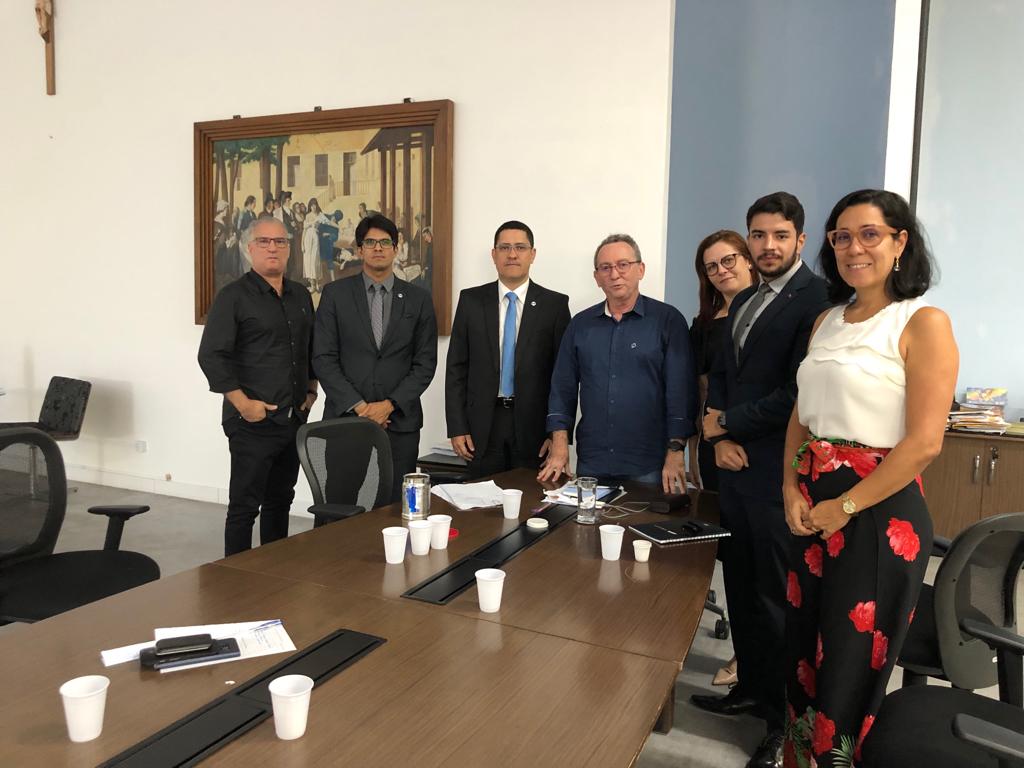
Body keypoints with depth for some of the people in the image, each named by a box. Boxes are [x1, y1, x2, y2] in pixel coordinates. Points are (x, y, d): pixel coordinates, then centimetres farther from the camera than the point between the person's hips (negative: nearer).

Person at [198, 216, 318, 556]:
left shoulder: (301, 296, 13)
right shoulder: (234, 296, -6)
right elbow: (211, 355, -12)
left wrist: (311, 390, 13)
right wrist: (242, 403, -16)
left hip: (294, 419, 6)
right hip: (253, 422, -6)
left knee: (280, 501, 16)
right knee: (244, 505, 1)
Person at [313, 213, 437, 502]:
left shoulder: (418, 299, 7)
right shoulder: (335, 293, 4)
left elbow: (425, 362, 3)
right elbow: (323, 358, -1)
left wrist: (390, 405, -8)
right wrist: (358, 406, -10)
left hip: (399, 421, 1)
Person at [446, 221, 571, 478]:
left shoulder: (555, 304, 0)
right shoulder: (471, 300, 4)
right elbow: (456, 367, 4)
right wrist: (457, 427, -1)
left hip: (534, 425, -1)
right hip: (482, 425, 1)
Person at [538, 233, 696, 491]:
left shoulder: (668, 320, -2)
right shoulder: (580, 325, 9)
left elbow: (681, 389, -7)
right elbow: (563, 387, 9)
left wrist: (675, 452, -13)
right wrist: (560, 445, 1)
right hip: (591, 462, 3)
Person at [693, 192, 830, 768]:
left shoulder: (817, 299, -12)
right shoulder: (743, 303, 16)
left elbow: (799, 393, -19)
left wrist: (726, 422, -8)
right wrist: (721, 437, -1)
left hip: (779, 472, -8)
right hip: (737, 466, 8)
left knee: (780, 598, 4)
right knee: (742, 588, 17)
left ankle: (787, 719, 21)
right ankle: (752, 688, 35)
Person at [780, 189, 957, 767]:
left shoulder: (924, 323, -9)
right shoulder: (828, 321, 10)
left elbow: (924, 443, -16)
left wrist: (844, 506, -15)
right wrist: (792, 489, -1)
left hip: (878, 510, -6)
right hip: (813, 507, 6)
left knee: (853, 661, 8)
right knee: (803, 650, 17)